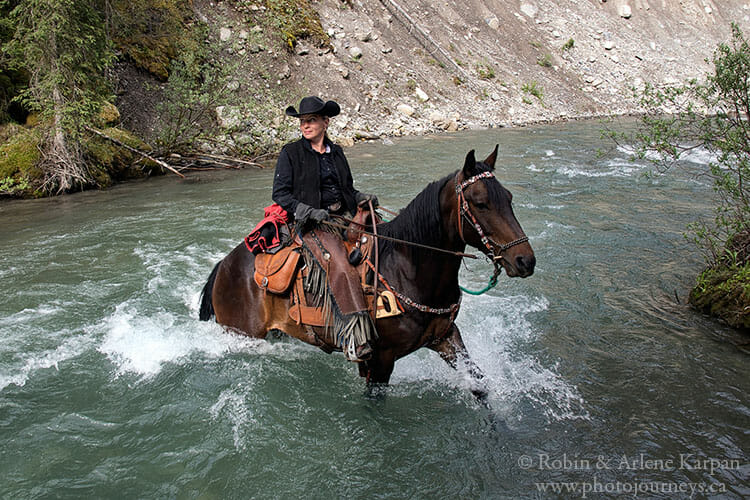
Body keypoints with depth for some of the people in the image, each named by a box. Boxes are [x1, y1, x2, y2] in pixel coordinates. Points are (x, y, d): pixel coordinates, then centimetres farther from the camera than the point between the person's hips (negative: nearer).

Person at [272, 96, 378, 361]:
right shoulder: (290, 153, 3)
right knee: (341, 267, -31)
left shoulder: (336, 152, 17)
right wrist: (309, 212, -15)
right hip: (313, 225, -6)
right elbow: (280, 193, 0)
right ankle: (355, 337, -37)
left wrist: (363, 198, 5)